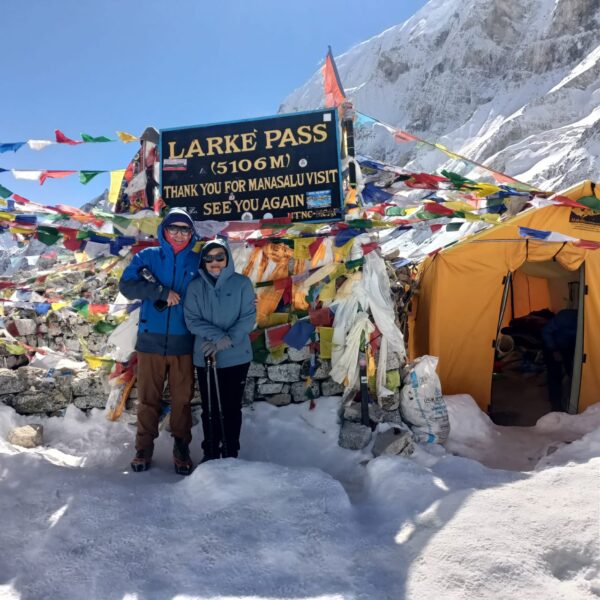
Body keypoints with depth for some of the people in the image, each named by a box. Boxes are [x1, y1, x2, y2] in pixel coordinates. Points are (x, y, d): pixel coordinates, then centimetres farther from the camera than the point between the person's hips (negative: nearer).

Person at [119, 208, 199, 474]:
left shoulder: (198, 262, 6)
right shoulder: (147, 256, 5)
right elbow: (127, 285, -6)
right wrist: (163, 292, -16)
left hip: (183, 342, 0)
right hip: (150, 340, 0)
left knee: (183, 398, 7)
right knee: (148, 397, 8)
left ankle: (181, 448, 21)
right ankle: (144, 448, 22)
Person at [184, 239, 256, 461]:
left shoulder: (242, 283, -2)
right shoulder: (195, 287, 2)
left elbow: (249, 317, -6)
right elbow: (192, 320, -5)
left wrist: (227, 340, -18)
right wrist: (219, 336, -19)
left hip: (236, 357, -1)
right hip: (205, 358, 2)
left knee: (232, 408, 8)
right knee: (210, 409, 11)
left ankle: (231, 455, 22)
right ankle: (210, 454, 27)